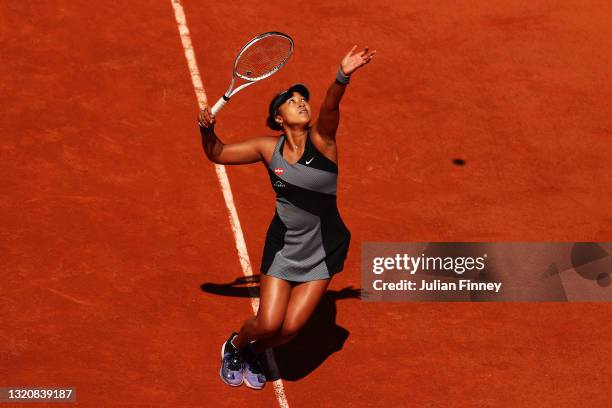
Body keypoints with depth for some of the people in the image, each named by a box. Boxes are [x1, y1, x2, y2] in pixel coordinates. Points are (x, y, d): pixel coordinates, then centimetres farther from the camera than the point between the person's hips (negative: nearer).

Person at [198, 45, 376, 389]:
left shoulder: (321, 139, -15)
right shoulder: (268, 148, -6)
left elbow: (331, 106, -37)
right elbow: (218, 154, 7)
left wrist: (343, 76, -58)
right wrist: (208, 130, -15)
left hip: (322, 251, -1)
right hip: (283, 246, 1)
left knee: (291, 328, -3)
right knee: (268, 323, -6)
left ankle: (254, 354, 31)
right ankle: (234, 347, 29)